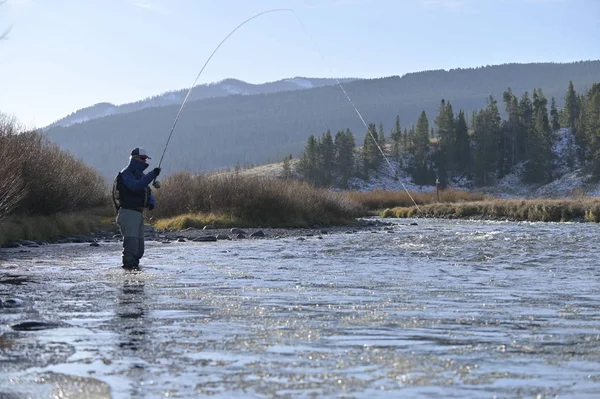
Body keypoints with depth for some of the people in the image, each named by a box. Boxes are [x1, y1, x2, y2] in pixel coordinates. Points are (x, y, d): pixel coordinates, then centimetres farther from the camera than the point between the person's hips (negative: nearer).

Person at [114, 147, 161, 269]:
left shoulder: (140, 175, 20)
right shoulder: (126, 174, -10)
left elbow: (148, 192, 20)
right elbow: (136, 186, -29)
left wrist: (152, 202, -3)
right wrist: (152, 175, -33)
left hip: (139, 213, 10)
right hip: (128, 212, -10)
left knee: (139, 244, 12)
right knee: (131, 241, -17)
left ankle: (135, 264, 19)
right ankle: (128, 264, -17)